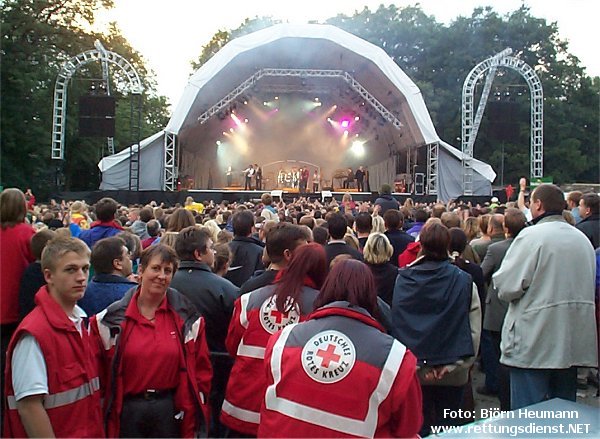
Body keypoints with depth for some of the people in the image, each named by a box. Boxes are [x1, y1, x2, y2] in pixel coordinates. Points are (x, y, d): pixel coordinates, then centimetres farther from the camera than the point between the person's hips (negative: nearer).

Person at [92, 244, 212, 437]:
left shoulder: (187, 318, -1)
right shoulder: (113, 319, -2)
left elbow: (200, 369, 3)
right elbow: (100, 369, 5)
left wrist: (193, 420, 1)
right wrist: (106, 413, 3)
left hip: (171, 409, 0)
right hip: (127, 410, 0)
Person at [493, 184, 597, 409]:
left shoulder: (532, 236, -14)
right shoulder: (582, 239, 9)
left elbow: (507, 287, -20)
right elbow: (590, 287, 18)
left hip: (534, 343, -7)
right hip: (574, 342, 8)